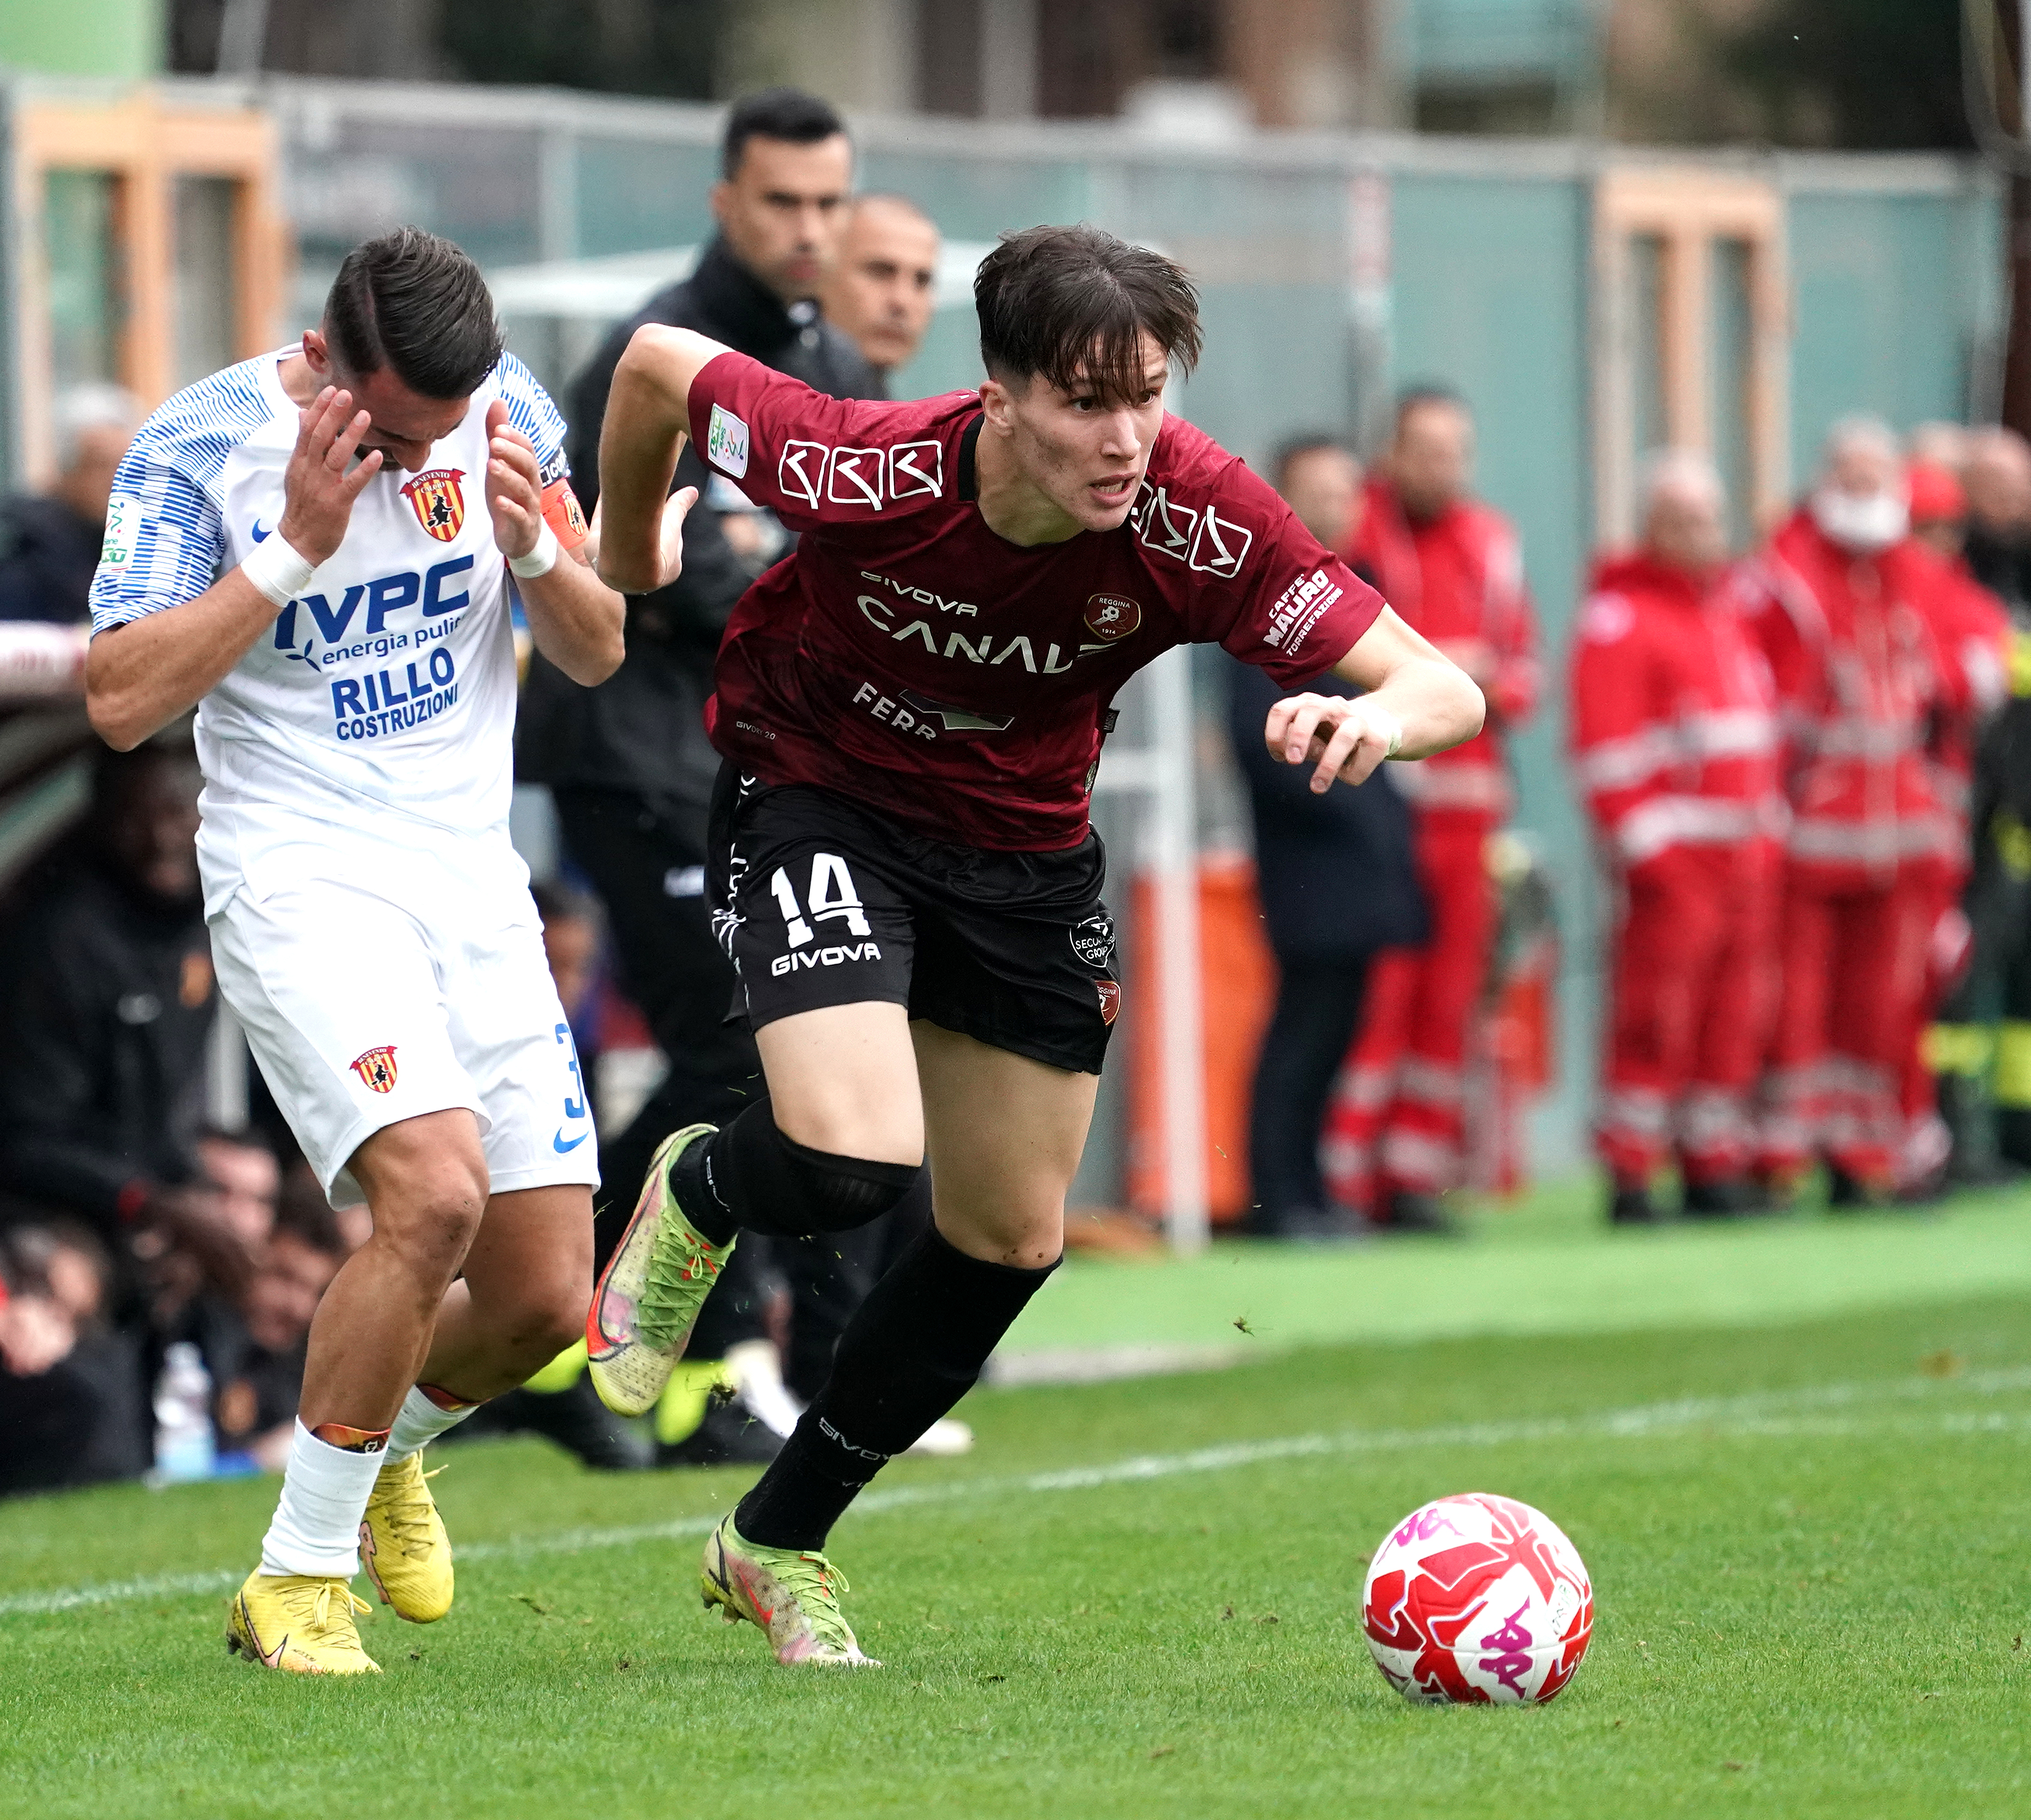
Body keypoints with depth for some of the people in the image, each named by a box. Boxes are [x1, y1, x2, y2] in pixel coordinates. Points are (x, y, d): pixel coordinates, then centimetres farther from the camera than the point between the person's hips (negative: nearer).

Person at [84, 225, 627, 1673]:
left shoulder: (507, 414, 0)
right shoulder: (199, 449, -12)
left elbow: (598, 653, 8)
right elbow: (121, 701, -18)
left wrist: (533, 546, -13)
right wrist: (296, 547, -24)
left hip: (474, 874, 5)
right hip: (300, 874, -5)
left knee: (543, 1301, 1)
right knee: (433, 1189, -28)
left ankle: (386, 1443, 36)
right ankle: (296, 1577, -14)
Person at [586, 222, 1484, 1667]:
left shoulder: (1200, 519, -27)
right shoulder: (874, 474, -32)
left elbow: (1445, 687, -27)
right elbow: (658, 366, -15)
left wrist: (1375, 715, -51)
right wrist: (626, 554, 3)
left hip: (1026, 842, 4)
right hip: (821, 800, -4)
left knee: (1012, 1238, 7)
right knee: (855, 1161, -25)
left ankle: (778, 1546, 27)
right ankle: (696, 1198, 14)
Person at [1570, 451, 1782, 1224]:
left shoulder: (1730, 609, 21)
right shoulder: (1619, 617, -6)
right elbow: (1607, 747, -13)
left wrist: (1767, 833, 19)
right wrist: (1640, 844, -18)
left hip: (1744, 850, 8)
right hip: (1671, 857, -8)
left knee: (1736, 1015, 8)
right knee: (1656, 1012, -9)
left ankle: (1715, 1166, 15)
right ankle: (1630, 1179, -6)